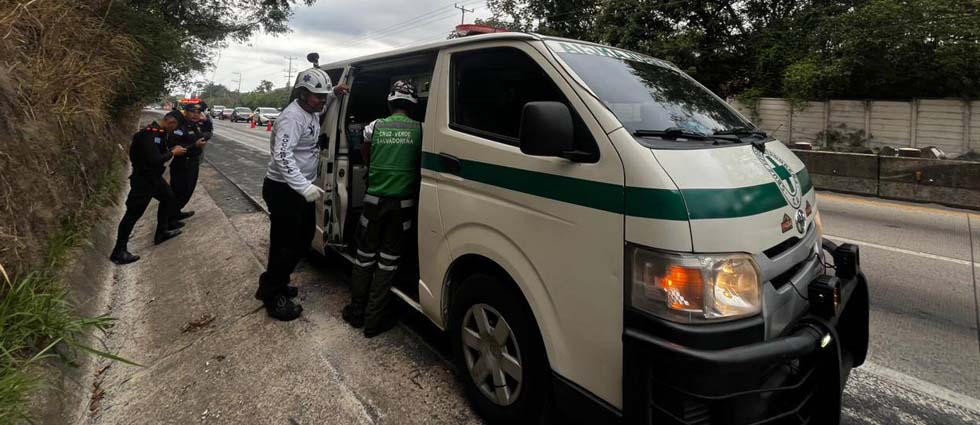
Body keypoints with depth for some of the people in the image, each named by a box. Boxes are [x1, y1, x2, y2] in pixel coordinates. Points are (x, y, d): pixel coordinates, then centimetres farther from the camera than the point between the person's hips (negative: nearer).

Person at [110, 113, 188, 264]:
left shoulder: (159, 132, 6)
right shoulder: (150, 135, -25)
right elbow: (155, 160, -31)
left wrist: (172, 151, 1)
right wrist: (173, 153, -19)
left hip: (154, 176, 10)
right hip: (143, 178, -10)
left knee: (168, 198, 22)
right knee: (134, 213, -4)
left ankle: (161, 233, 34)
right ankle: (118, 252, 5)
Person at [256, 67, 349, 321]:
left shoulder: (311, 111, 7)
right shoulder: (293, 117, -22)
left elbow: (321, 107, 34)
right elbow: (282, 156, -32)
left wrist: (334, 94, 15)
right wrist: (305, 187, -40)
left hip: (300, 189, 10)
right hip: (283, 189, -10)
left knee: (303, 238, 17)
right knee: (286, 243, -4)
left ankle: (275, 283, 33)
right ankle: (272, 296, 11)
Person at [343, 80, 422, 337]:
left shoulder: (375, 127, 2)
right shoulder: (419, 129, -4)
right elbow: (423, 162, 9)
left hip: (374, 199, 2)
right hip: (402, 202, -1)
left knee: (365, 256, 15)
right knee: (388, 261, 5)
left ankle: (356, 312, 24)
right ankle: (374, 320, 11)